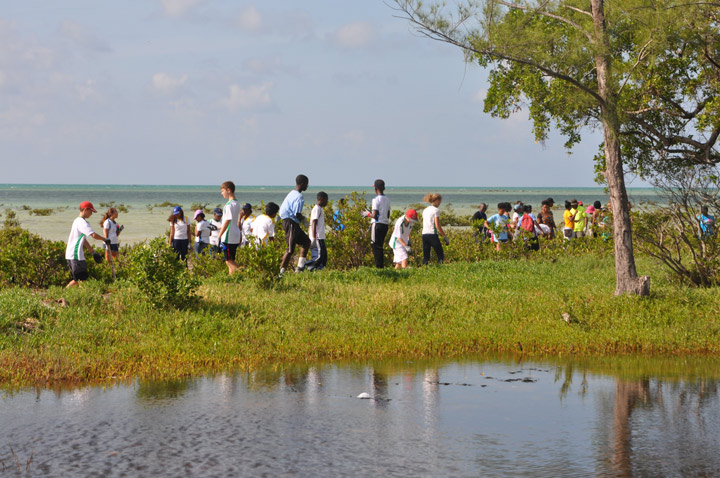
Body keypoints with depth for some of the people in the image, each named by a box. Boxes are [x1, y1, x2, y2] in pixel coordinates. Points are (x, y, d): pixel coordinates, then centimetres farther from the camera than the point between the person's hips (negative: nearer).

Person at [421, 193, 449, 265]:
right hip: (432, 234, -6)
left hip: (424, 234, 6)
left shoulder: (425, 210, 15)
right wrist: (445, 236, -6)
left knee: (426, 256, 6)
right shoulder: (436, 210, -6)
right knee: (440, 255, 2)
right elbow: (437, 226, -12)